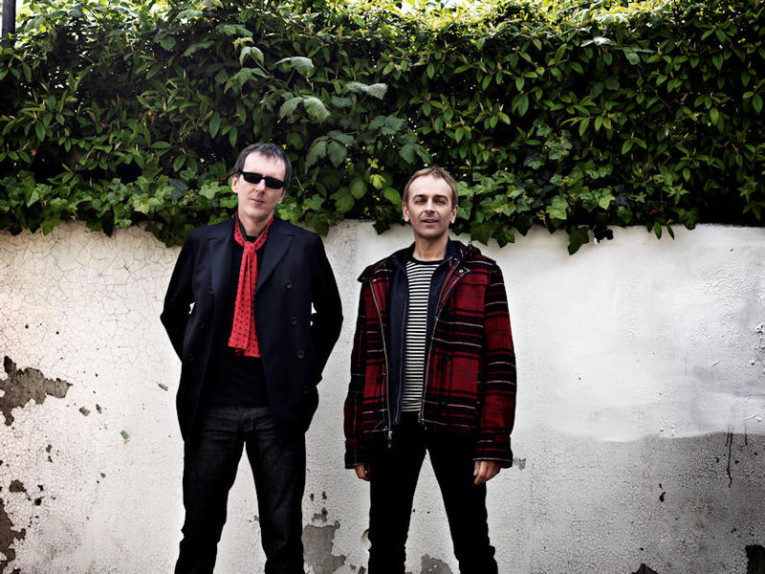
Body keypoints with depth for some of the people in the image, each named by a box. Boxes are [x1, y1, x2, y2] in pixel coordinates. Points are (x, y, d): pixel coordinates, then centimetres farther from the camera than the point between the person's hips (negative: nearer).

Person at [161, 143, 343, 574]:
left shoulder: (304, 246, 2)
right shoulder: (202, 243, 7)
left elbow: (330, 315, 12)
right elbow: (174, 311, 19)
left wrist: (306, 370, 6)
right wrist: (194, 361, 10)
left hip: (277, 408, -1)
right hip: (211, 406, 2)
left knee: (283, 534, 8)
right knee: (200, 527, 10)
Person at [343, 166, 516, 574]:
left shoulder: (481, 276, 4)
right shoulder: (379, 280, 13)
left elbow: (500, 361, -2)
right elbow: (362, 364, 12)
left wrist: (493, 444, -10)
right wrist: (357, 445, 7)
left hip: (455, 427, -3)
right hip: (391, 426, 3)